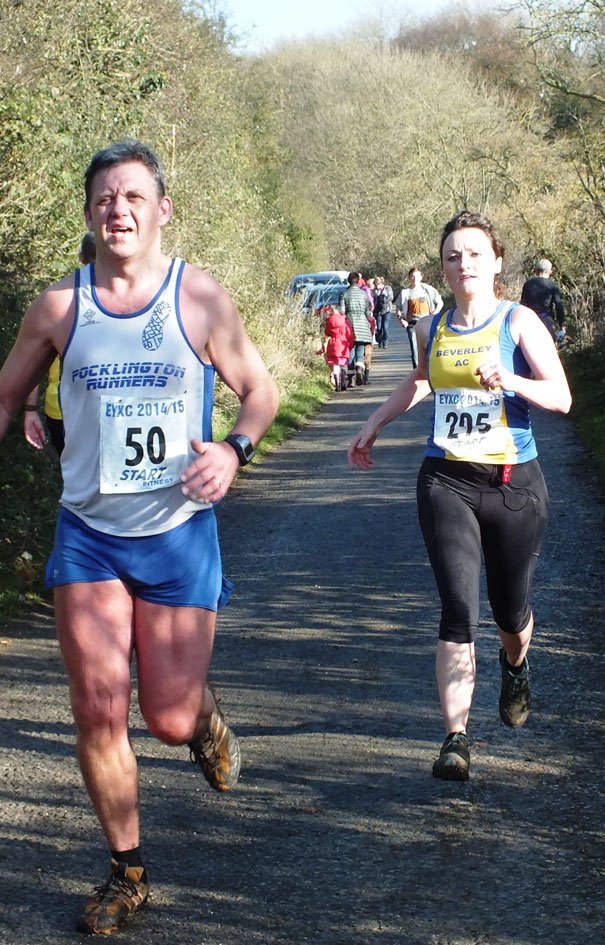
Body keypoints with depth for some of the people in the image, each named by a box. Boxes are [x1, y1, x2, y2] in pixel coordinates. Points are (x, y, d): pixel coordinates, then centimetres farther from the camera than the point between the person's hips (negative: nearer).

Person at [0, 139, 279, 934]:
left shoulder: (200, 299, -4)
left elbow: (260, 390, 4)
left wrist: (234, 450, -15)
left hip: (179, 532, -1)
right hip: (88, 533, 1)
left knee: (170, 718, 0)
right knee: (98, 712, -2)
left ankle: (205, 717, 40)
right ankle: (127, 874, 18)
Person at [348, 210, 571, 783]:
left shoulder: (518, 322, -5)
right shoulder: (432, 329, 7)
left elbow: (561, 397, -12)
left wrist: (510, 381, -28)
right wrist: (375, 424, 29)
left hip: (513, 483, -1)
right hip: (447, 481, 1)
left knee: (511, 611, 12)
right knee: (458, 609, -14)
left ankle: (514, 668, 49)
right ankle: (455, 737, -13)